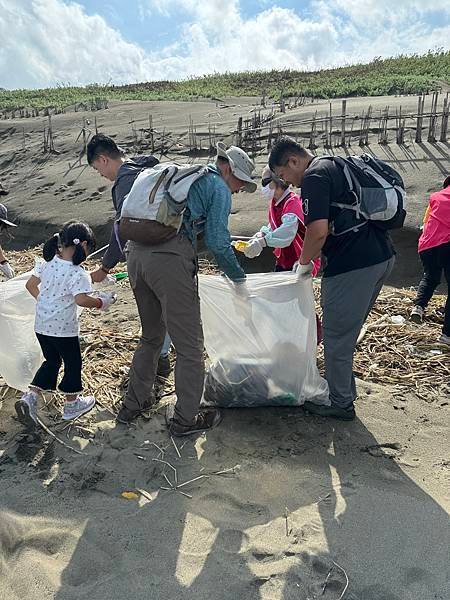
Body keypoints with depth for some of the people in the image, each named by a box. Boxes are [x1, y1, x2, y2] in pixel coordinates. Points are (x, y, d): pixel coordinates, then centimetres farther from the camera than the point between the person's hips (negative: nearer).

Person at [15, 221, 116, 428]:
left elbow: (30, 284, 10)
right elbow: (81, 300, -27)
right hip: (63, 328, -7)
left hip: (41, 324, 7)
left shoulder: (47, 263, 2)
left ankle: (30, 396, 10)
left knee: (51, 361, 22)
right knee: (73, 364, 13)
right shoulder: (77, 273, -20)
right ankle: (71, 404, 26)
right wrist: (101, 302, -12)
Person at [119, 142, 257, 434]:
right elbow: (217, 242, -2)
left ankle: (134, 404, 34)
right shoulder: (219, 188, 6)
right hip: (170, 259, -8)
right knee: (189, 345, 4)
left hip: (137, 253, 9)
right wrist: (239, 278, 10)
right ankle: (185, 419, 16)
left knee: (151, 335, 24)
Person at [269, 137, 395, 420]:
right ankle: (344, 390, 33)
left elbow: (318, 231, -21)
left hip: (354, 264, -10)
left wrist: (305, 262, -3)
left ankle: (340, 403, 18)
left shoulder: (314, 177, -10)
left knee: (337, 337, 4)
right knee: (347, 333, 20)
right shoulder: (337, 166, 20)